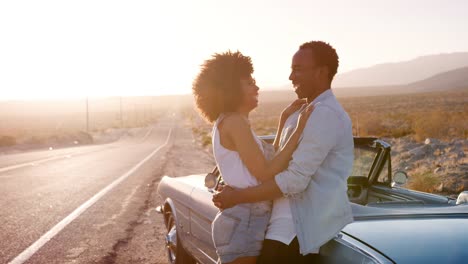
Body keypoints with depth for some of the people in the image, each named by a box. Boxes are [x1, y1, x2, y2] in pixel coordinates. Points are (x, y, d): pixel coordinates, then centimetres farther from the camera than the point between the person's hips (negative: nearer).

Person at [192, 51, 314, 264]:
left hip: (244, 222, 10)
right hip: (243, 224, -10)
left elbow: (270, 160, 19)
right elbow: (266, 173, -19)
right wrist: (298, 130, -16)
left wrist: (284, 119, 15)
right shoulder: (234, 122, -14)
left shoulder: (226, 123, 16)